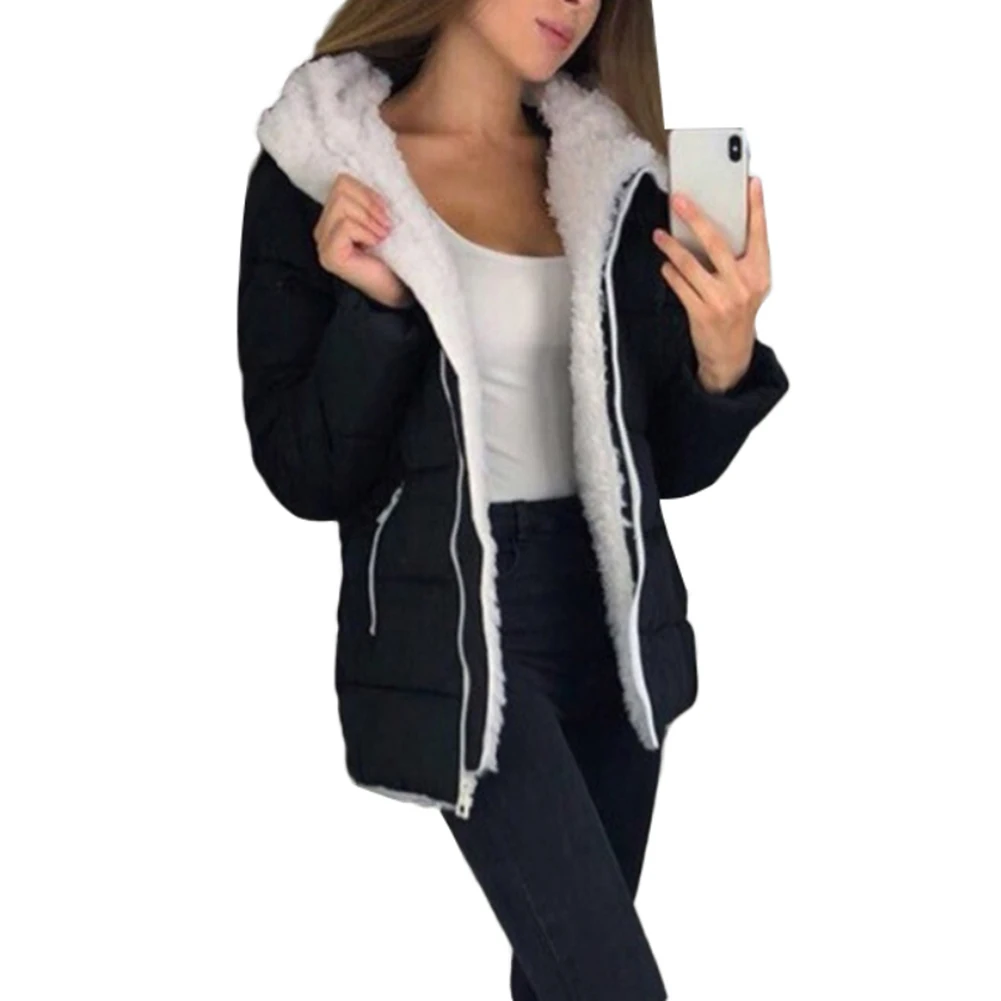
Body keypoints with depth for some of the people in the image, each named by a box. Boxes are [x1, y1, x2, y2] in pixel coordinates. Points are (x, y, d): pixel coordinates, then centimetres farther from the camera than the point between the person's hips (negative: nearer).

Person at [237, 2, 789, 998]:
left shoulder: (611, 175, 6)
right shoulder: (319, 166, -6)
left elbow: (672, 462, 6)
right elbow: (307, 475, -7)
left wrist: (726, 361, -14)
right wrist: (374, 308, -22)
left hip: (611, 612, 5)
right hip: (452, 625, -5)